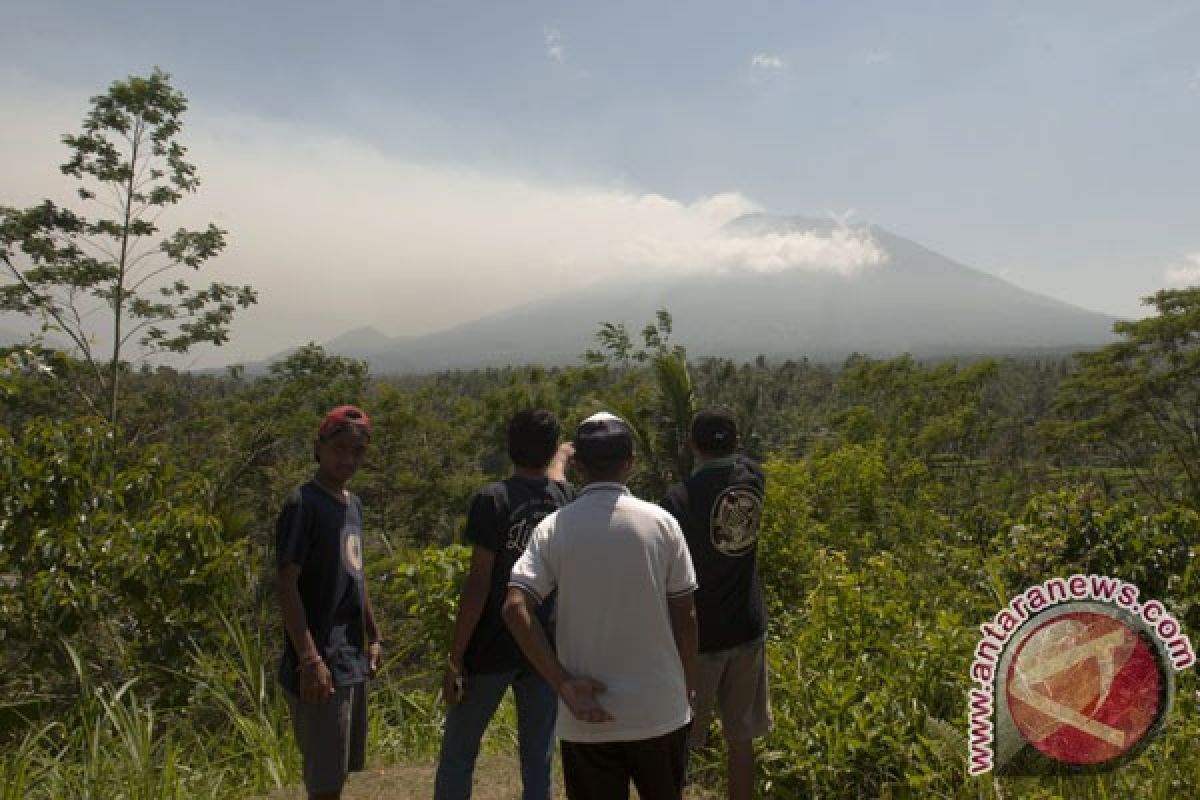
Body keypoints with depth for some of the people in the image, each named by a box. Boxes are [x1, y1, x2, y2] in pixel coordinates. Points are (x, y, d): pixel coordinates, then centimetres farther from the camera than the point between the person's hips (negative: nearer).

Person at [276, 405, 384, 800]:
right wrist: (309, 659, -22)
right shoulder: (303, 504, -14)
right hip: (321, 665, -8)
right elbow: (286, 585, -18)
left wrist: (373, 637, 18)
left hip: (353, 661, 8)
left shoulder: (353, 504, 12)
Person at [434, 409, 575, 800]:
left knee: (458, 753, 12)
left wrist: (455, 658, -10)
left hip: (491, 649, -3)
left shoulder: (493, 499, -11)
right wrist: (562, 459, 49)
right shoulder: (567, 498, 2)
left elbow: (478, 583, -14)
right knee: (538, 763, 11)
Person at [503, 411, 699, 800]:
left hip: (587, 718, 0)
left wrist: (563, 685, -12)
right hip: (659, 710, 0)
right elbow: (684, 617, -3)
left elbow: (515, 608, -16)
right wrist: (686, 690, 10)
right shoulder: (661, 523, -6)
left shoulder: (553, 528, -6)